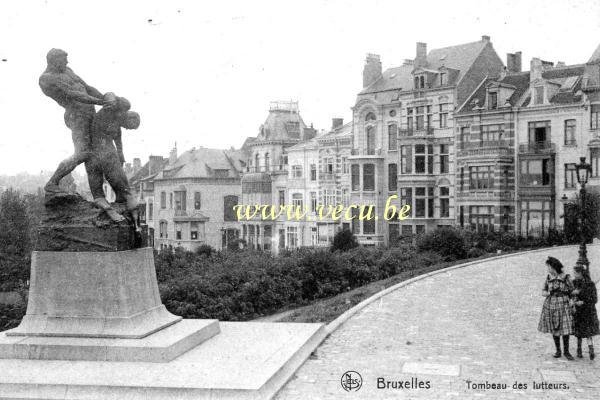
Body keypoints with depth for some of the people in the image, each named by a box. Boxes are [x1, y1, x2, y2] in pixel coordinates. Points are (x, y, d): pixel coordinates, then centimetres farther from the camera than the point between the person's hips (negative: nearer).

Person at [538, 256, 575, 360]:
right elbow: (543, 292, 8)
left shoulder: (566, 277, -7)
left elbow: (572, 292, 1)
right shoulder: (548, 277, 3)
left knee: (565, 329, -4)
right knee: (555, 329, 8)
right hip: (550, 305, 3)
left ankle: (566, 351, 11)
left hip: (563, 305, -3)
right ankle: (558, 350, 22)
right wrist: (548, 293, -13)